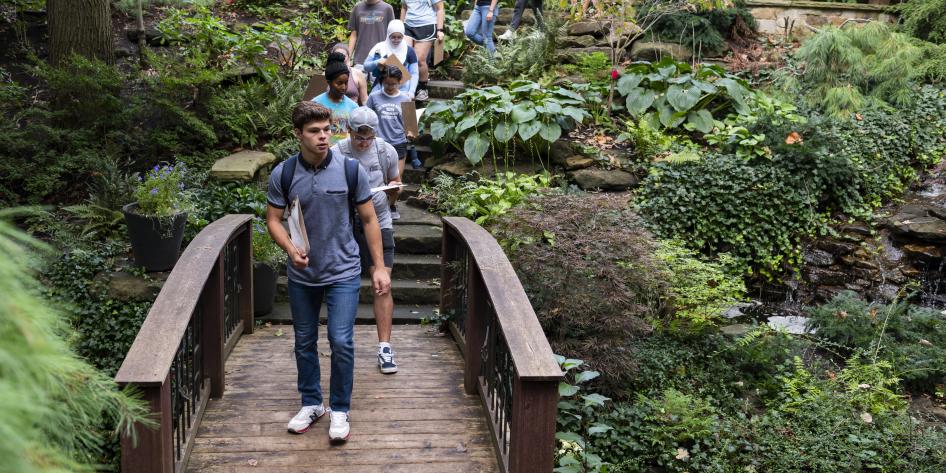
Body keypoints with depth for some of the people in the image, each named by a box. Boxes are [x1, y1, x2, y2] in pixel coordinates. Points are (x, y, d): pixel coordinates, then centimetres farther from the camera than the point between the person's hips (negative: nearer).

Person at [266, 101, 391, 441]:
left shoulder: (351, 170, -9)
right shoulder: (283, 174, -6)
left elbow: (369, 220, -2)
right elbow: (273, 219, 1)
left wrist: (379, 268, -3)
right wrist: (290, 249, -19)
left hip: (343, 273, -2)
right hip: (302, 274, 2)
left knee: (341, 341, -7)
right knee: (304, 342, 14)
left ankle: (340, 410, 12)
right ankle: (311, 403, 33)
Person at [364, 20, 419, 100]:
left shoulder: (409, 51, 4)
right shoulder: (379, 48, 4)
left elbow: (414, 74, 5)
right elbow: (366, 66, 5)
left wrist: (411, 92, -8)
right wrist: (376, 63, -15)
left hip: (402, 91, -1)